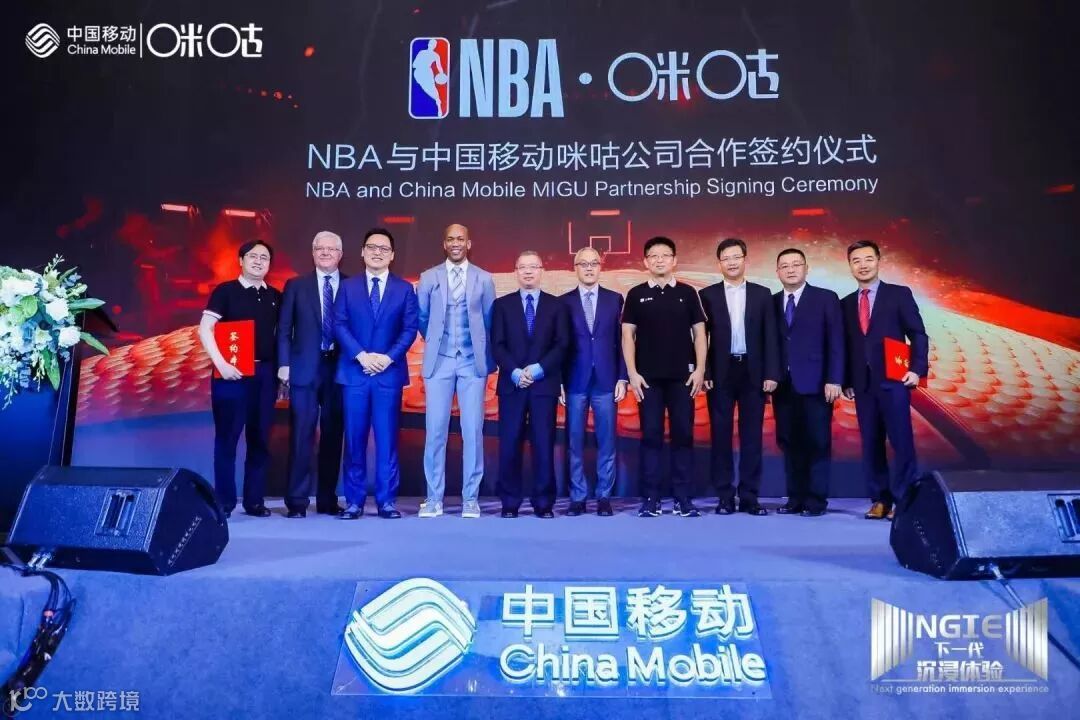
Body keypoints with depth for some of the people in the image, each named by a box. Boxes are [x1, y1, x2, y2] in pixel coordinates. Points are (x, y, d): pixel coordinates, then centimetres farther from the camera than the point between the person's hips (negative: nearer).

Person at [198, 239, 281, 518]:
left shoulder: (275, 296, 12)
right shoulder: (225, 291, 0)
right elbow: (204, 329, -6)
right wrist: (221, 364, -15)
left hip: (265, 373, 4)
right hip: (232, 372, -4)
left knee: (260, 438, 7)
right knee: (227, 437, 0)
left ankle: (255, 500, 15)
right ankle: (224, 501, 9)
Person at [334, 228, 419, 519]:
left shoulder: (405, 289, 8)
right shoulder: (347, 286, 9)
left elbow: (410, 329, 2)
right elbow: (339, 325, 1)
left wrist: (388, 357, -12)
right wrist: (362, 356, -12)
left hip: (389, 373, 0)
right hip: (354, 372, 0)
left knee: (387, 438, 2)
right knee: (354, 438, 3)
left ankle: (387, 500, 8)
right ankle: (354, 500, 10)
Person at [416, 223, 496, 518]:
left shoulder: (484, 279, 6)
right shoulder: (429, 277, 7)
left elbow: (490, 321, 11)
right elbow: (422, 317, 15)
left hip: (473, 362, 0)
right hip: (439, 362, 1)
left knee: (472, 431, -1)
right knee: (435, 430, 0)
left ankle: (470, 499, 8)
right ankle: (433, 498, 9)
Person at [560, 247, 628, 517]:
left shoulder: (615, 299, 8)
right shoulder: (564, 302, 6)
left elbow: (621, 340, 5)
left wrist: (622, 378, -2)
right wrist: (558, 381, -2)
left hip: (606, 380, 0)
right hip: (575, 381, 0)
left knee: (606, 442, 3)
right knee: (574, 442, 2)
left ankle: (604, 497, 12)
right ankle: (577, 497, 11)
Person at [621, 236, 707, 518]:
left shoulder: (687, 293, 6)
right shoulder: (636, 294, 4)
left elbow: (699, 332, 6)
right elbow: (628, 335, 2)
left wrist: (700, 369, -3)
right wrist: (632, 373, -6)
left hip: (682, 376, 1)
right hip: (648, 377, -1)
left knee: (683, 435, 3)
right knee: (651, 436, 2)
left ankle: (683, 498, 10)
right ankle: (650, 499, 7)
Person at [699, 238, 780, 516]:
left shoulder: (762, 294, 8)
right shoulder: (708, 295, 5)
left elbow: (770, 337, 5)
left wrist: (771, 373, -3)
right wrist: (703, 373, -6)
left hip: (753, 372, 1)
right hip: (721, 373, -1)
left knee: (752, 436, 3)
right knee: (721, 436, 2)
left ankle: (750, 497, 10)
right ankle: (725, 497, 9)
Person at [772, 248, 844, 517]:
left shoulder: (826, 298, 3)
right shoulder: (771, 302, 11)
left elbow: (835, 342, -3)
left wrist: (833, 380, -11)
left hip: (815, 383, -3)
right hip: (783, 384, 3)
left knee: (817, 443, 0)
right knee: (789, 444, 6)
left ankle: (816, 500, 7)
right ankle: (795, 498, 13)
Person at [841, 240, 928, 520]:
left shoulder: (899, 294, 3)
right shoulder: (846, 304, 13)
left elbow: (918, 335, -1)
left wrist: (917, 369, -12)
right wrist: (846, 381, 7)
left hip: (893, 381, -4)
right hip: (862, 384, 4)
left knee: (902, 442, -3)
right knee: (870, 444, 5)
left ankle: (903, 500, 5)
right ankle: (879, 499, 12)